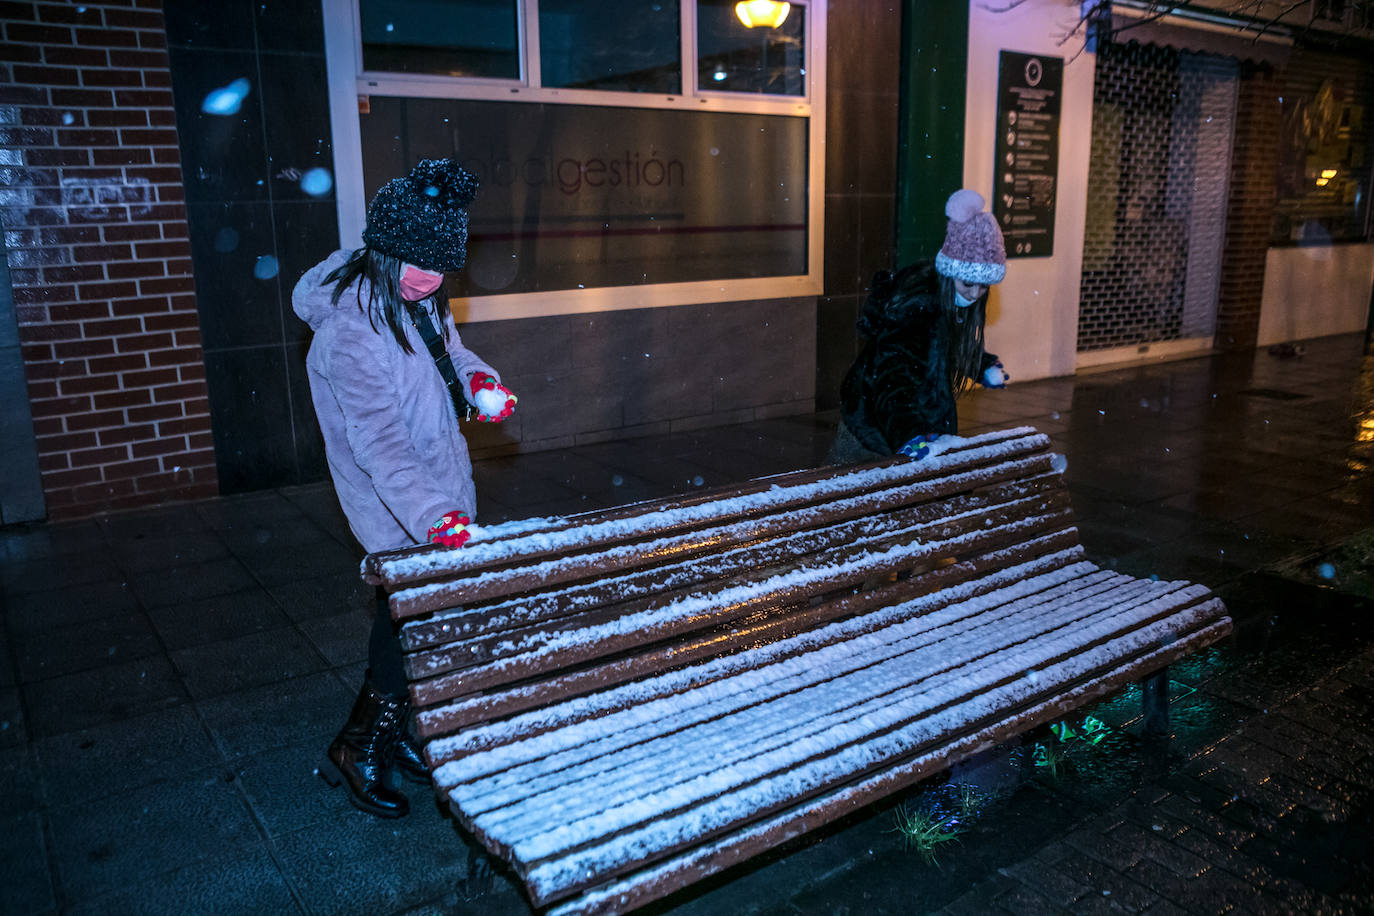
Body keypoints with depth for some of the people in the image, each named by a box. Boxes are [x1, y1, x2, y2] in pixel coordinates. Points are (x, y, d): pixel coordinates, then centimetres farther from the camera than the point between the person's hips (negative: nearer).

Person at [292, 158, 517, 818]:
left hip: (441, 487, 8)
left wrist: (476, 377, -2)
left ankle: (395, 733, 38)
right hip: (400, 516, -8)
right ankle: (356, 751, 23)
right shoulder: (351, 329, -26)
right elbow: (380, 440, -32)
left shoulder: (419, 296, 0)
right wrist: (434, 516, -43)